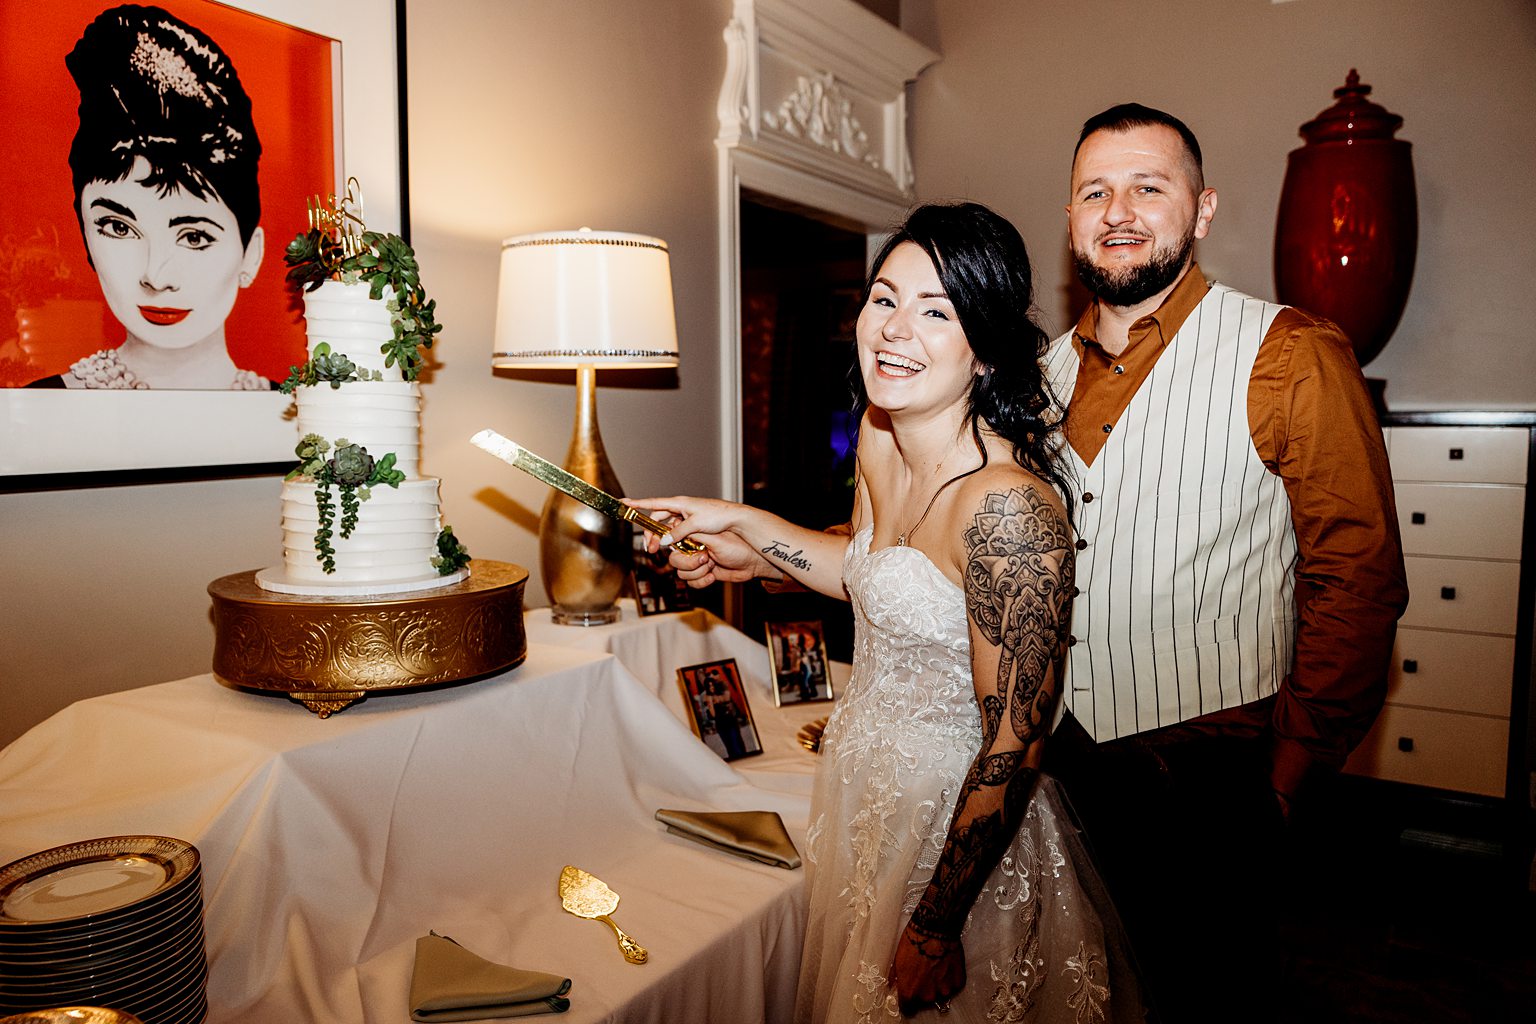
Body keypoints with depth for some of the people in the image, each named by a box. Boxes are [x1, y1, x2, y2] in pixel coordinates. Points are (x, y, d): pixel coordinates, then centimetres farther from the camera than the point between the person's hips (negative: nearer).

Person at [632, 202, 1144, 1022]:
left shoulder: (1006, 505, -31)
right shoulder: (879, 434, -6)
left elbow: (1014, 746, -25)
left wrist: (935, 930, -18)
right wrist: (749, 534, 5)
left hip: (956, 816, -7)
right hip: (862, 779, 8)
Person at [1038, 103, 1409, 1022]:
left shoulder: (1290, 355, -12)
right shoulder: (1057, 366, 6)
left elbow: (1357, 579, -12)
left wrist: (1289, 774, -11)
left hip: (1205, 771, -5)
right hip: (1068, 757, 5)